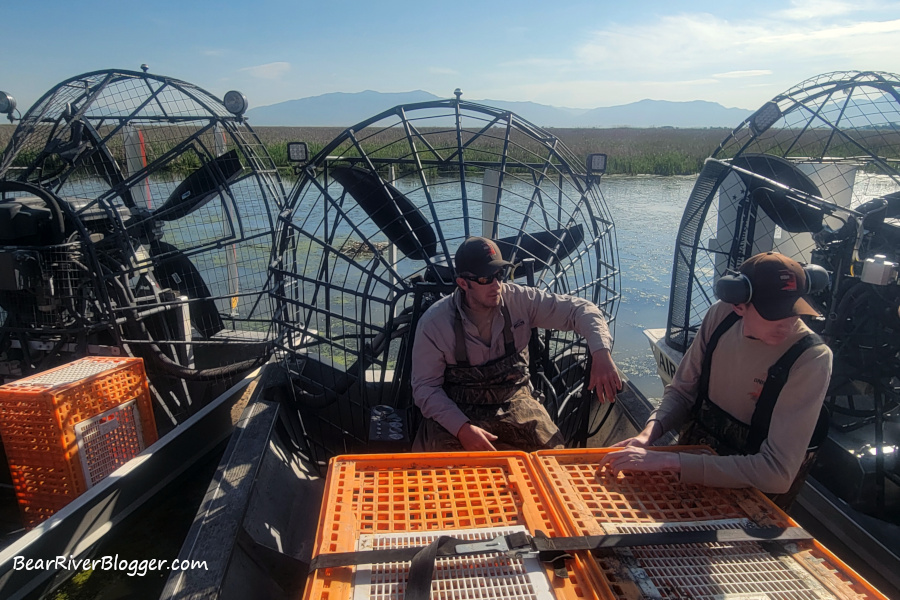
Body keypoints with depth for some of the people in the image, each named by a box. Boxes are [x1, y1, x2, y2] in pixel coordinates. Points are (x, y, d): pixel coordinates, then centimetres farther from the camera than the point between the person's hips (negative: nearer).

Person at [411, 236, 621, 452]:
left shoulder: (520, 300, -8)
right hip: (457, 411, -2)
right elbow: (425, 387, -9)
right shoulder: (434, 322, -14)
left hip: (514, 402, 2)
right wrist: (462, 428, -23)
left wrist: (601, 353, -23)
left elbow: (580, 309, -4)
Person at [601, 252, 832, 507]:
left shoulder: (811, 359, -24)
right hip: (694, 449, 5)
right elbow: (682, 391, 1)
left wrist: (669, 461, -36)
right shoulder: (722, 314, -8)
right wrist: (649, 433, -19)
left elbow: (778, 472, -29)